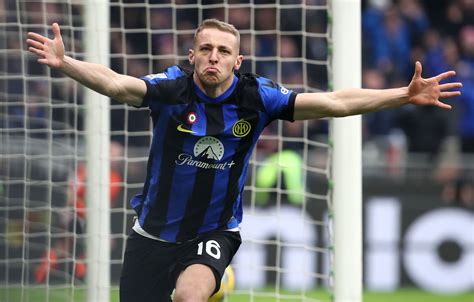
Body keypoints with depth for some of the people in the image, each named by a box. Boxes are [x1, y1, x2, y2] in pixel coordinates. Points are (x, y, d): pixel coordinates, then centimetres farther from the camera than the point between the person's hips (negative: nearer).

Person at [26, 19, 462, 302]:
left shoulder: (255, 97, -10)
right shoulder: (171, 89, -15)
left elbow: (334, 102, -13)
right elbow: (115, 84, -32)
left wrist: (404, 95, -20)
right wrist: (64, 63, -50)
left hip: (213, 233, 0)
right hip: (155, 232, 0)